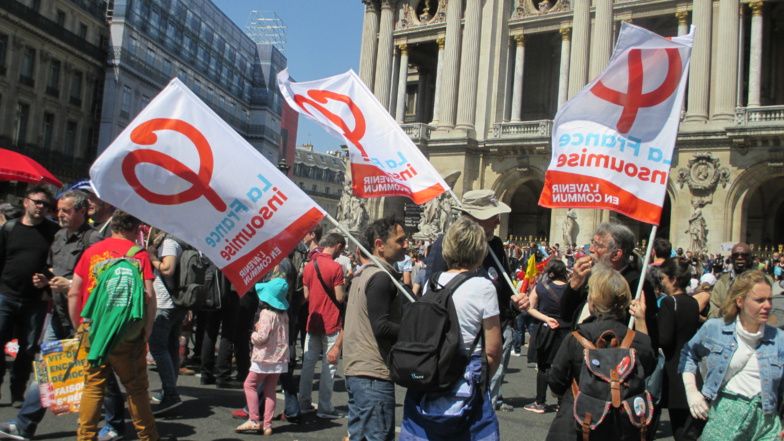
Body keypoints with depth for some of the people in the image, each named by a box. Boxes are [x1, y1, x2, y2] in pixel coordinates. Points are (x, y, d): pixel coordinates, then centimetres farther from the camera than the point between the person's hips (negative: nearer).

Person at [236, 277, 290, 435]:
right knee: (270, 390, 11)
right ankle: (267, 425, 11)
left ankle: (254, 420, 1)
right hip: (280, 358, 7)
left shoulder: (266, 313, -16)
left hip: (265, 357, -7)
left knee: (250, 384, 6)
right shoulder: (284, 314, 9)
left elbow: (262, 337, -20)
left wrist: (253, 335, -1)